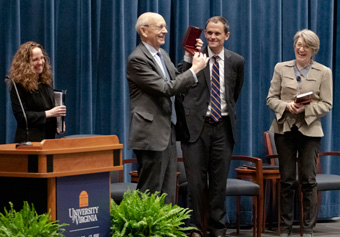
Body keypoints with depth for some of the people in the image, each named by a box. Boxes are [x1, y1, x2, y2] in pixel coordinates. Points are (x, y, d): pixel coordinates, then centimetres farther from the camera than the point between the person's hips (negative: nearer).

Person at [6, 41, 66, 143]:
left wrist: (58, 123, 2)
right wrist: (48, 113, -18)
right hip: (29, 140, -6)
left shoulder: (46, 81, 10)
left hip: (49, 137, 6)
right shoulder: (19, 85, -10)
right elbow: (21, 116, -15)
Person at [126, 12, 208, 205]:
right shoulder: (137, 59, -14)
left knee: (168, 194, 11)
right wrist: (194, 69, -15)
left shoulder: (162, 54, 14)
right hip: (152, 136, -9)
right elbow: (166, 89, -20)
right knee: (150, 194, -4)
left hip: (168, 133, 9)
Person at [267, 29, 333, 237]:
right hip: (285, 129, 1)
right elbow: (271, 98, 6)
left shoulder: (324, 72, 3)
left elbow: (326, 105, -1)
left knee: (308, 181, -1)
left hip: (310, 130, -1)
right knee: (286, 180, 4)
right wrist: (286, 106, -14)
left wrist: (306, 108, -16)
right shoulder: (281, 68, 7)